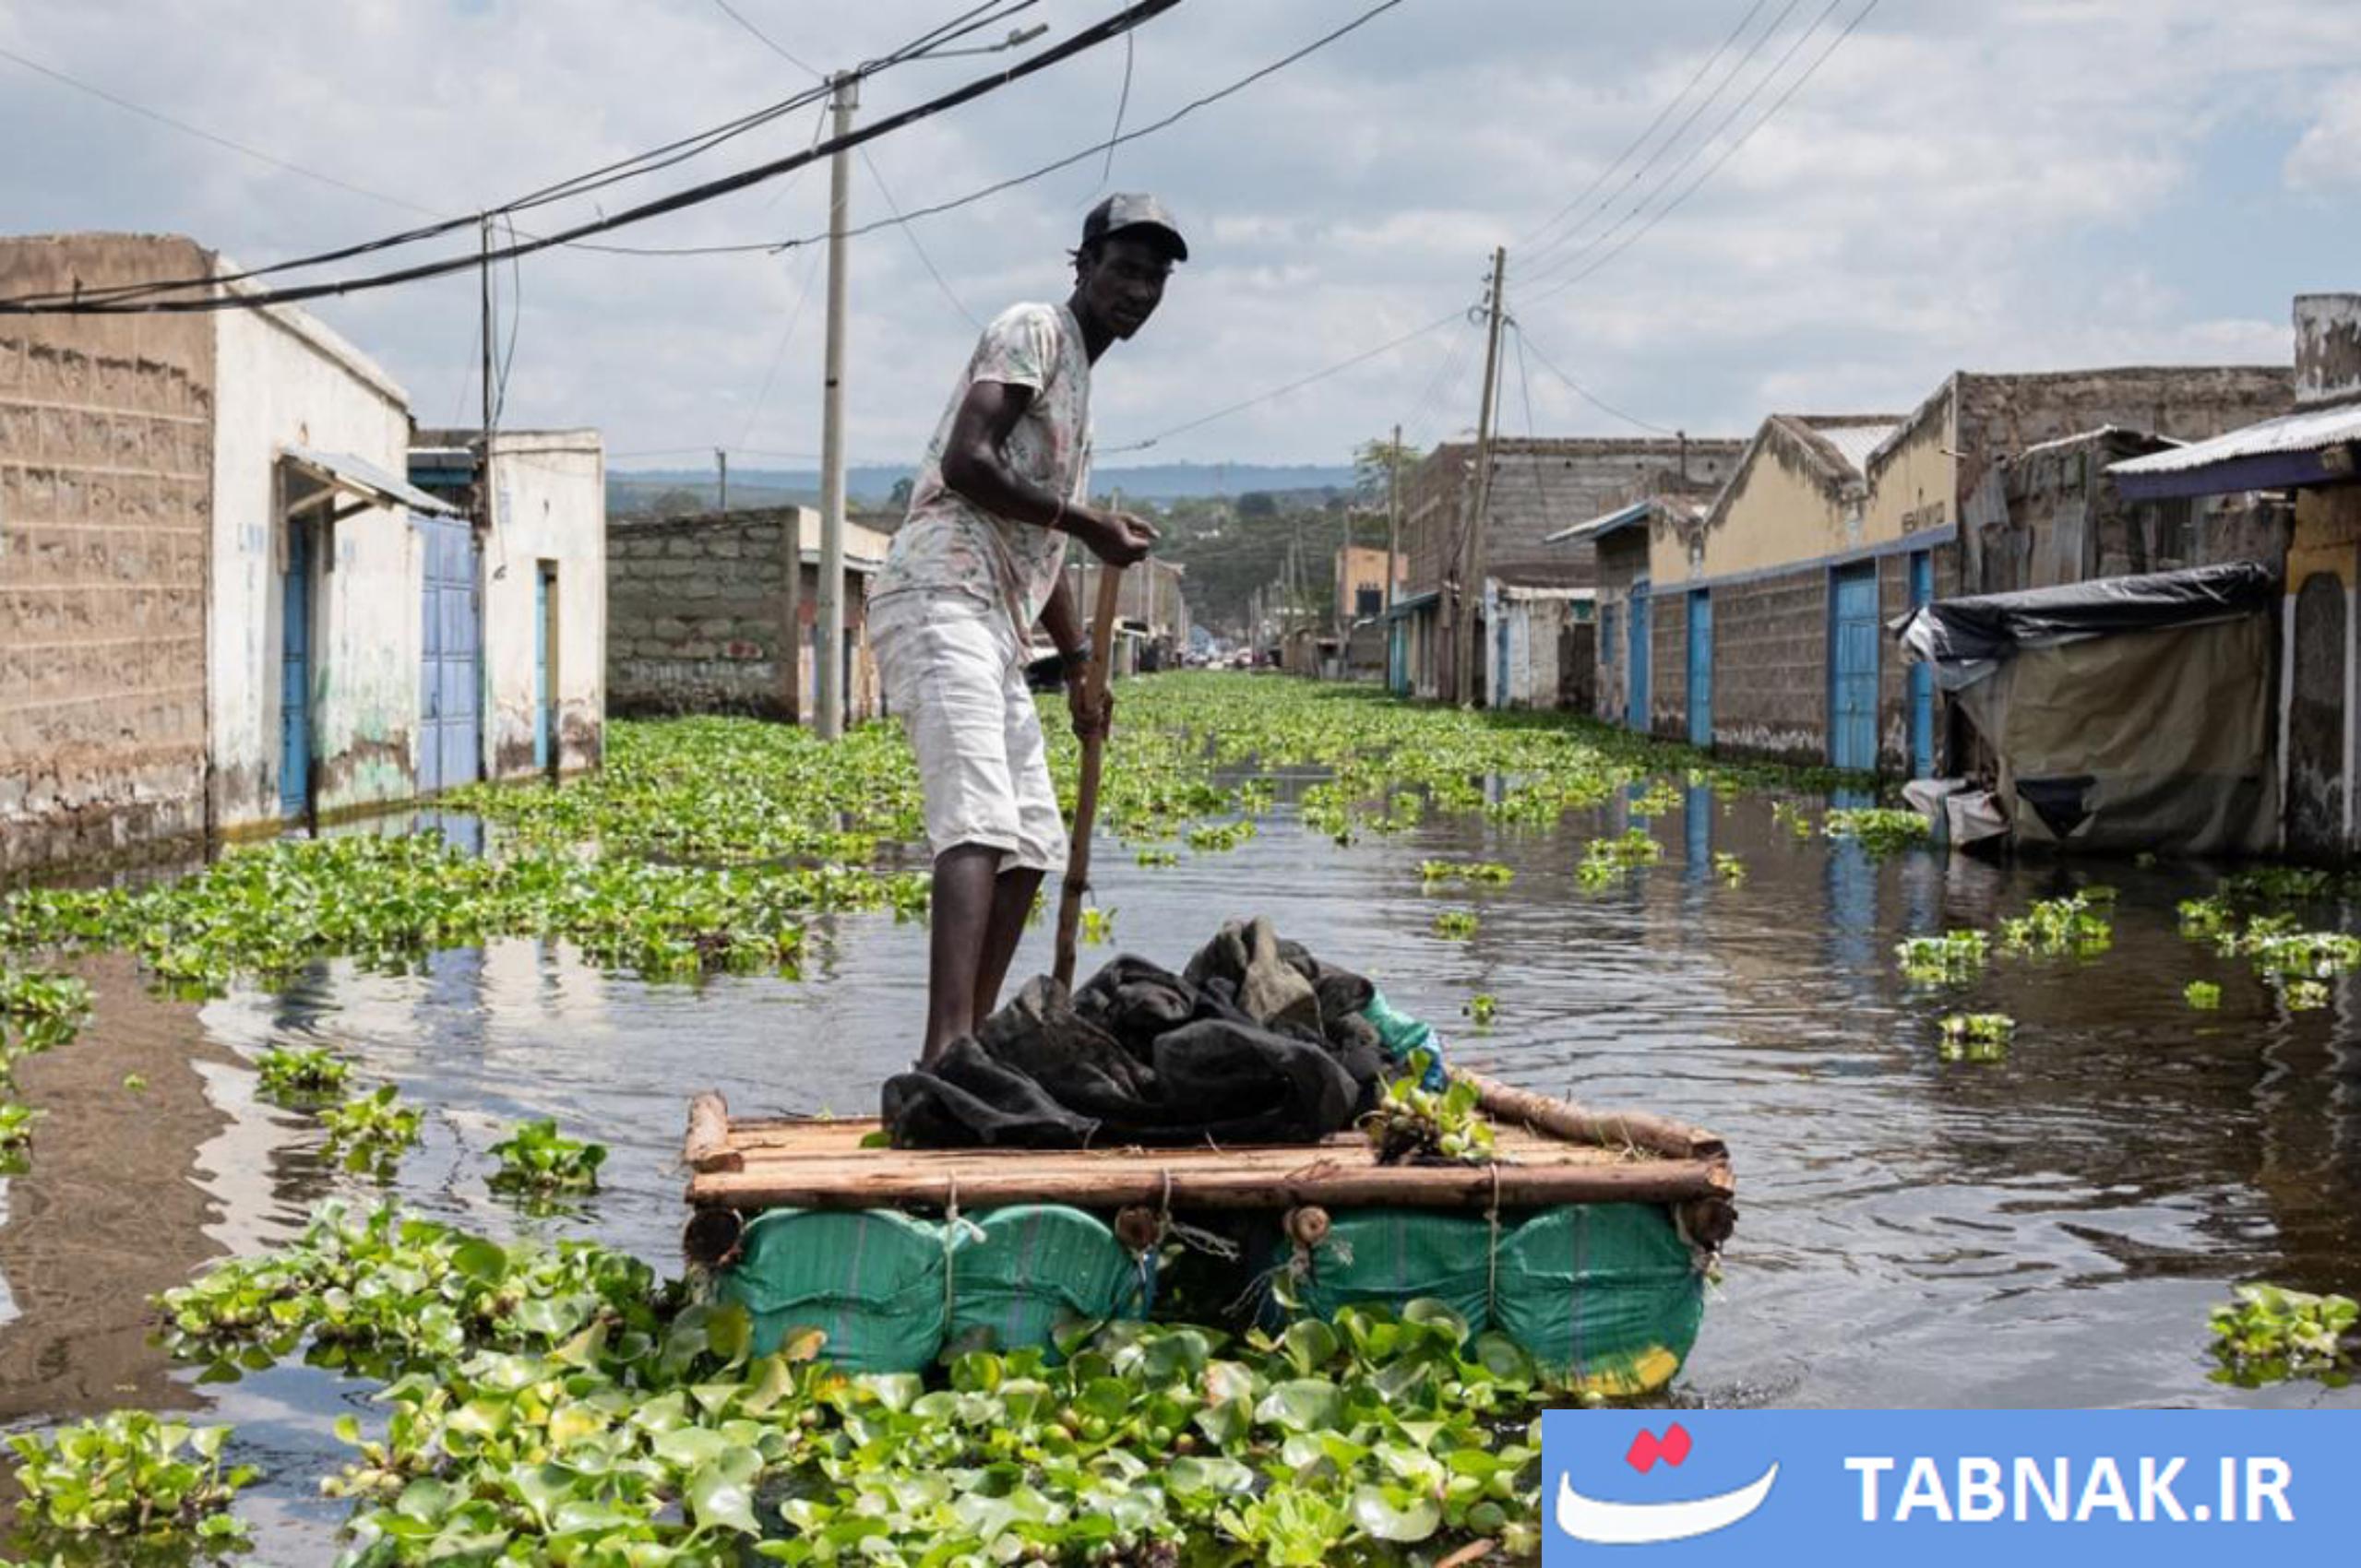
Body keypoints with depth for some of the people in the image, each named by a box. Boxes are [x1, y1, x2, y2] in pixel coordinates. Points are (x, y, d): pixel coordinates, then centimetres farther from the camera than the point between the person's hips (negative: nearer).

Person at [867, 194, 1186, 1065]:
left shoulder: (1077, 375, 27)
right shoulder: (1035, 331, -1)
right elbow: (966, 463, -16)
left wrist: (1078, 664, 33)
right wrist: (1089, 525, -12)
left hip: (994, 630, 10)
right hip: (940, 602, -10)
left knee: (1032, 842, 12)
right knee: (979, 823, -25)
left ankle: (972, 1040, 17)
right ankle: (945, 1051, -38)